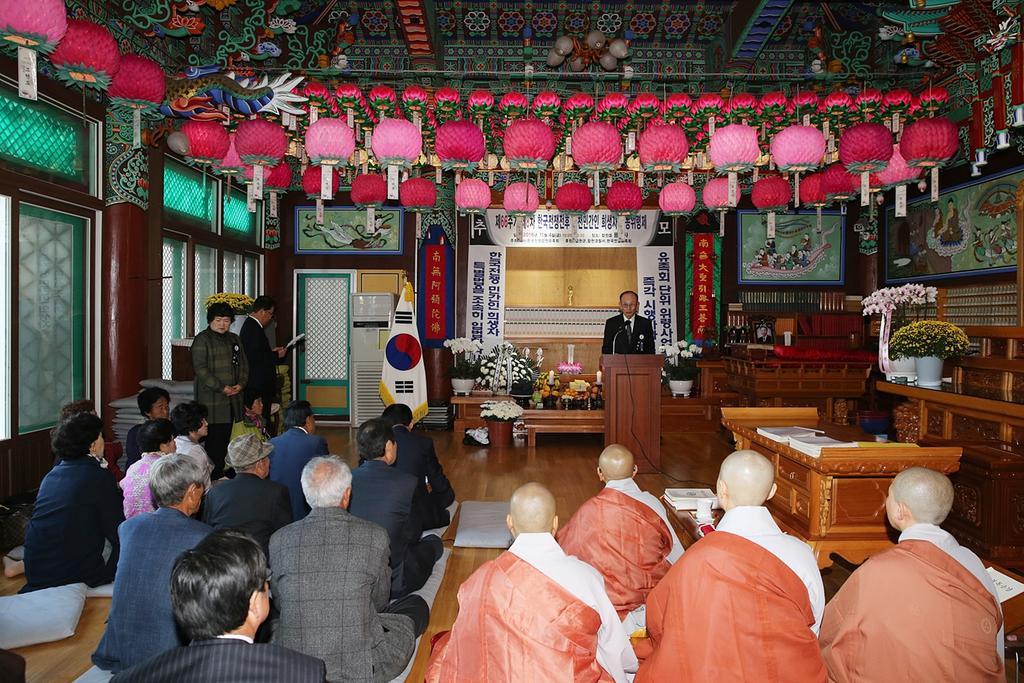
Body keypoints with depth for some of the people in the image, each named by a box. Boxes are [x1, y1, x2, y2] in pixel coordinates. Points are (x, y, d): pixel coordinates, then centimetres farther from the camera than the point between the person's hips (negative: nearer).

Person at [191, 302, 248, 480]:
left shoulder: (234, 339, 17)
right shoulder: (202, 339, -3)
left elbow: (243, 364, 18)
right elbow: (200, 368, -11)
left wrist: (241, 384, -1)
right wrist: (221, 388, -15)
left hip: (232, 399, 6)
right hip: (211, 399, -6)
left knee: (226, 437, 6)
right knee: (214, 437, -8)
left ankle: (220, 473, 13)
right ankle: (212, 477, -3)